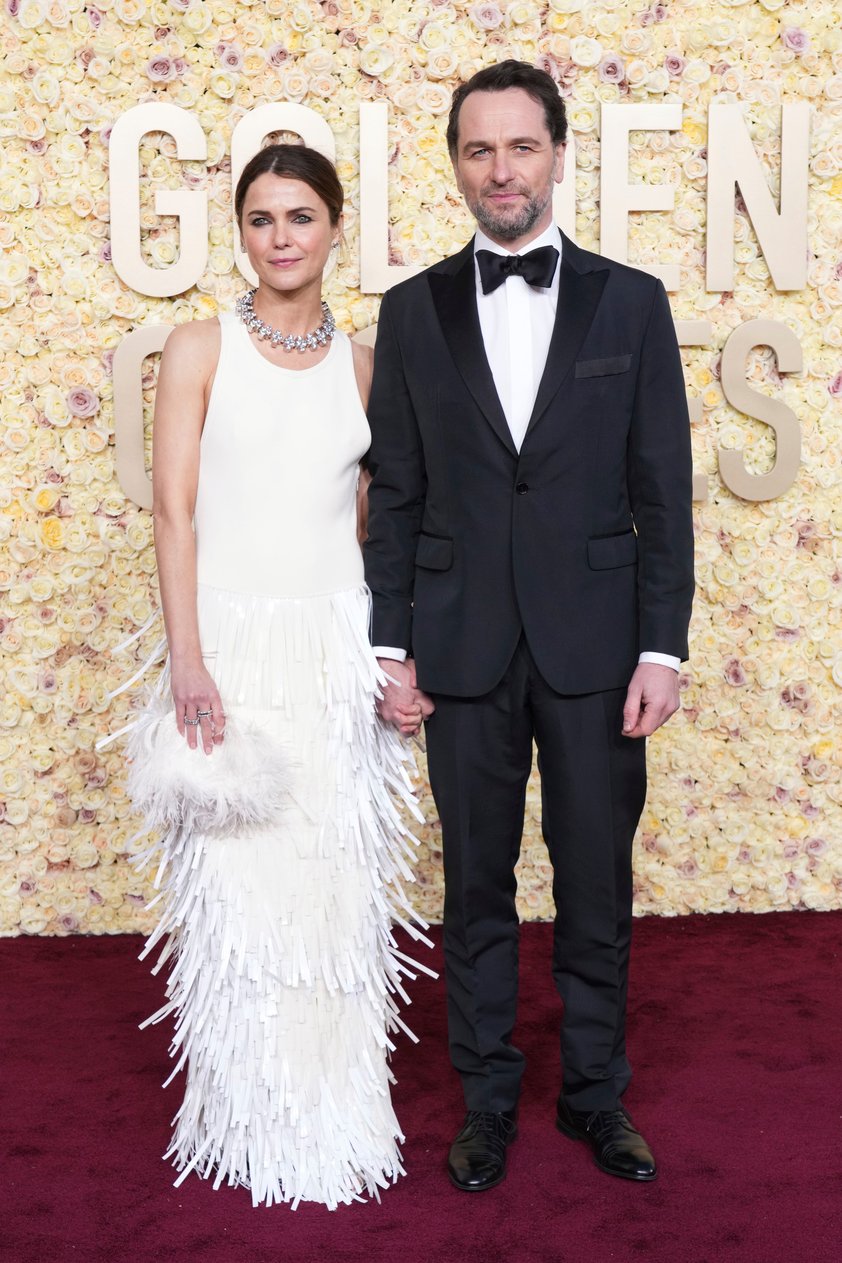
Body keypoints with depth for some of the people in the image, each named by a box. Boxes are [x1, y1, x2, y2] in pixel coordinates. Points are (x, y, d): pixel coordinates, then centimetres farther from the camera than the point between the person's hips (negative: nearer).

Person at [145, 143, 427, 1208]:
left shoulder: (360, 363, 9)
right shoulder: (199, 349, 1)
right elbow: (174, 510, -5)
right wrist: (186, 660, -14)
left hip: (339, 646, 3)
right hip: (233, 640, -2)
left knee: (336, 878, 7)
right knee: (238, 882, 2)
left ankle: (335, 1111, 24)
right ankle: (252, 1121, 21)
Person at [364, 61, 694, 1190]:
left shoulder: (631, 302, 2)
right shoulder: (413, 310, 5)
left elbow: (664, 491, 1)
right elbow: (395, 491, 5)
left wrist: (663, 647, -5)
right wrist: (393, 643, 0)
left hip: (592, 641, 0)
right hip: (463, 645, 1)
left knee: (597, 883, 9)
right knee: (477, 885, 10)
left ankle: (596, 1093, 27)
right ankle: (488, 1098, 26)